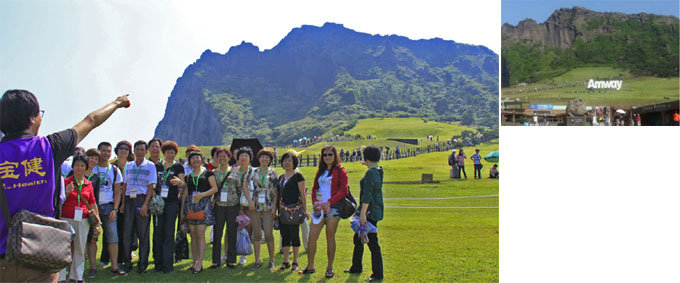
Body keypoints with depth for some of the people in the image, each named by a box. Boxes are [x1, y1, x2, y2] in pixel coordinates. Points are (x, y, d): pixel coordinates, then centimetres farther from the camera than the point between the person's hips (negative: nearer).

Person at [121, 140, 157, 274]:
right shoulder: (128, 166, 14)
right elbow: (124, 185, 15)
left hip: (142, 199, -3)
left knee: (143, 232, -1)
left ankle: (142, 263, 8)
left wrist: (145, 204, -13)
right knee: (127, 230, 3)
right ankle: (127, 262, 13)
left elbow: (151, 186, -4)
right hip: (129, 199, 3)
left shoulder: (150, 166, 2)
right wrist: (122, 202, 6)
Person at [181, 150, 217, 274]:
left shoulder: (207, 173, 6)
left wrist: (202, 194, -13)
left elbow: (215, 188, 0)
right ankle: (195, 262, 10)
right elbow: (185, 193, 17)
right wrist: (182, 210, 12)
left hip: (203, 205, -4)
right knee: (193, 235, 4)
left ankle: (200, 263, -8)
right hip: (190, 205, 4)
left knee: (200, 234, -9)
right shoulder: (188, 176, 17)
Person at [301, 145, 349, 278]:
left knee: (330, 237, 1)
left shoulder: (340, 171, -1)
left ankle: (330, 268, 12)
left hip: (333, 207, -5)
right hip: (319, 208, 5)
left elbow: (343, 190, -9)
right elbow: (315, 188, 19)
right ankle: (310, 266, 12)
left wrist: (329, 202, -17)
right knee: (312, 236, 1)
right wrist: (315, 202, 1)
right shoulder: (320, 171, 17)